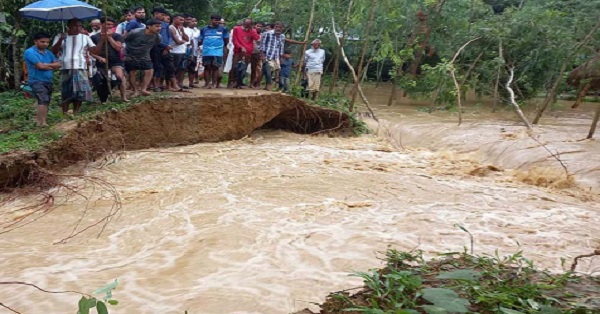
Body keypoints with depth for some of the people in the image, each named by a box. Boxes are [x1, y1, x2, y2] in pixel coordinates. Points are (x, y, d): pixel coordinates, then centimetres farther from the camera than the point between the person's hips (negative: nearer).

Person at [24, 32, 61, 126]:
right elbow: (40, 66, -19)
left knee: (45, 102, 11)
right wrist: (51, 66, -3)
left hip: (48, 81, 8)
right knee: (43, 101, -21)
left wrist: (46, 65, -11)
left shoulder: (48, 52, 12)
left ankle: (38, 121, 21)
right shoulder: (30, 52, -9)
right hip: (36, 81, -7)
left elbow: (58, 64, 4)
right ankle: (42, 123, -21)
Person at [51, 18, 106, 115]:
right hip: (65, 69, -1)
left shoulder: (85, 37, 14)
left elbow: (96, 51, 6)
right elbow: (54, 52, -2)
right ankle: (65, 114, 5)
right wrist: (60, 40, -15)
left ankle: (75, 114, 5)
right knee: (65, 93, 1)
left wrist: (102, 40, -7)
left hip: (80, 69, 1)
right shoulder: (61, 37, 10)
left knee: (79, 92, -4)